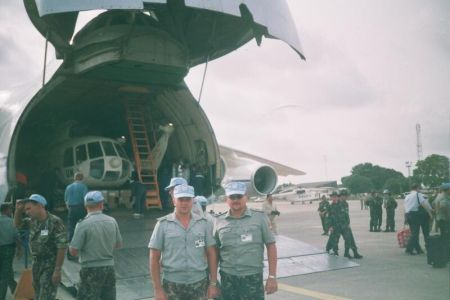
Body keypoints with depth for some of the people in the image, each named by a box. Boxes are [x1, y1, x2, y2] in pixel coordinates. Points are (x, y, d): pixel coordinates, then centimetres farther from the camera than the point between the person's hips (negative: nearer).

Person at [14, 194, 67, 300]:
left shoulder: (55, 222, -19)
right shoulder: (32, 221, 4)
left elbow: (62, 247, -20)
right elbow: (17, 224, 22)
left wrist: (58, 269, -21)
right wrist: (18, 210, 3)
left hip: (50, 265, -8)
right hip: (36, 264, 8)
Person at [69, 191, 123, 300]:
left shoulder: (83, 224, -15)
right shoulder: (112, 221, -1)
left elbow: (73, 251, -13)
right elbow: (118, 244, 10)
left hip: (91, 270, -5)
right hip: (109, 268, 5)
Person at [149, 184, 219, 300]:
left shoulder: (204, 223, 2)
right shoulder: (163, 224, -3)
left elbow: (211, 254, 5)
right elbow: (154, 258, -2)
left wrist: (213, 283, 1)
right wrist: (158, 288, -6)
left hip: (199, 283, 2)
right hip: (172, 284, -1)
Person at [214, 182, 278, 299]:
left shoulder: (259, 217, -2)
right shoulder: (219, 221, 3)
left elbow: (271, 246, -1)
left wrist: (272, 276, -5)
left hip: (253, 277, -2)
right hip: (227, 278, 2)